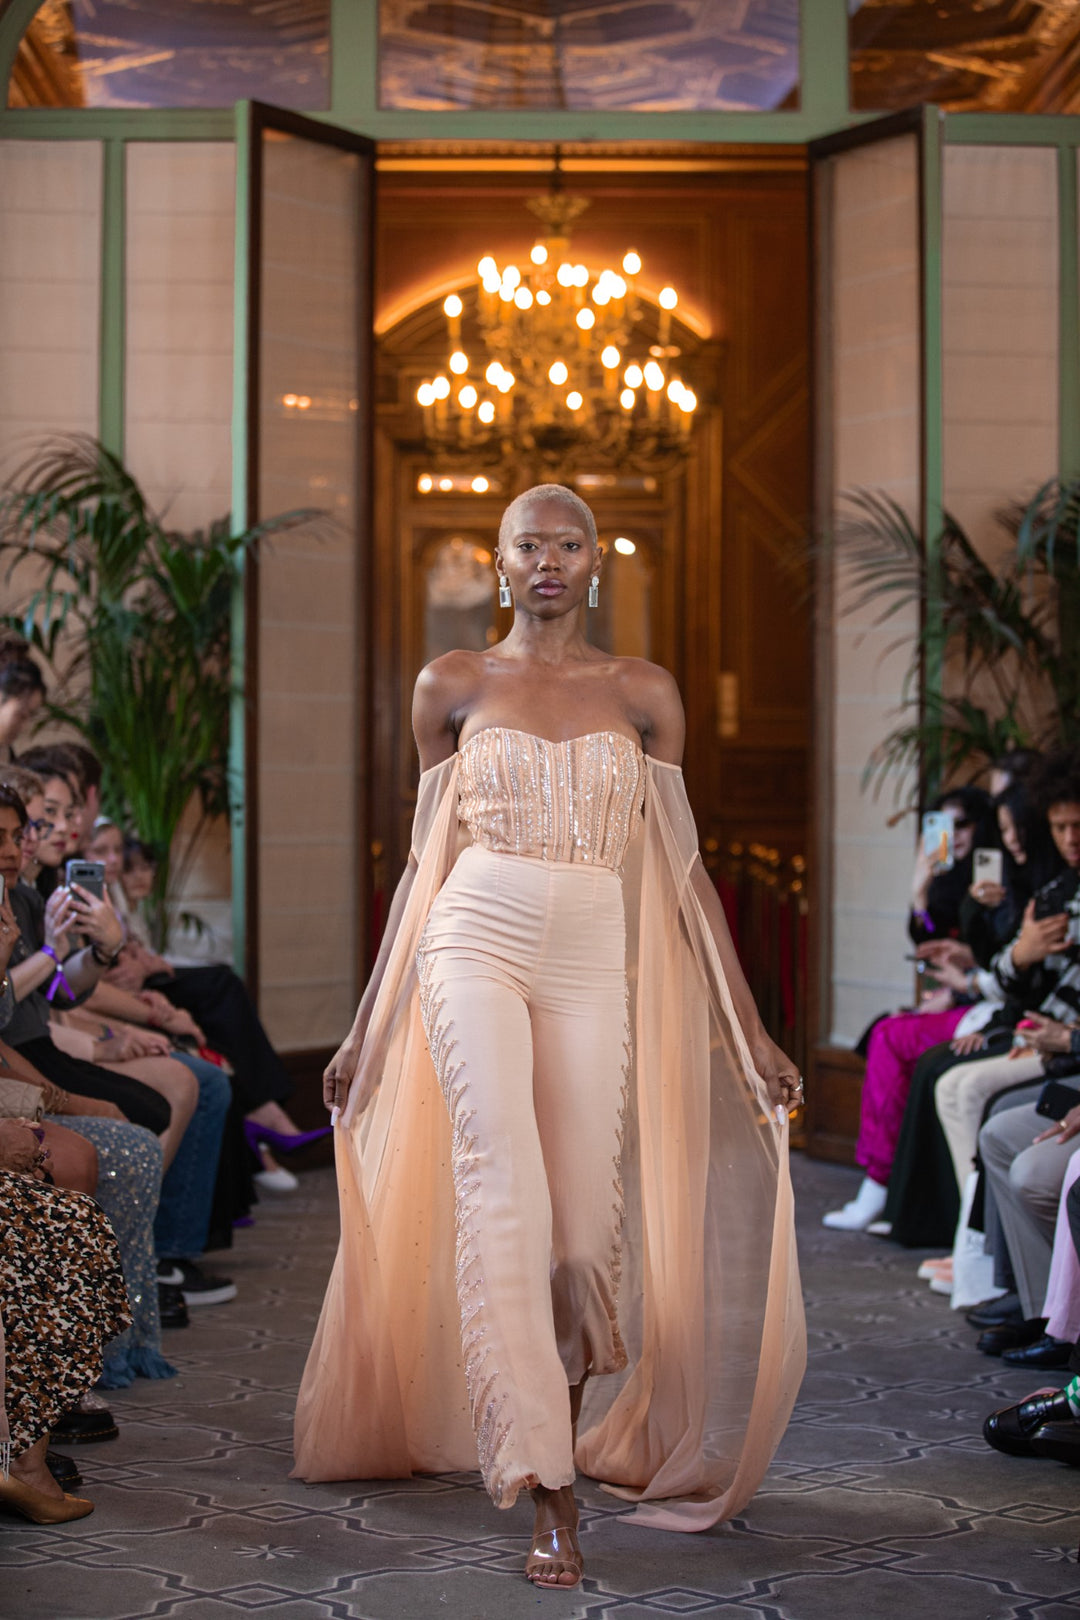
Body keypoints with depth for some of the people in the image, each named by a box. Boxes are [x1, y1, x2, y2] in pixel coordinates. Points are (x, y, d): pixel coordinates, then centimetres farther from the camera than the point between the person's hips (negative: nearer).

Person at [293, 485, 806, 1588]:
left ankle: (571, 1441, 23)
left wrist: (748, 1031, 7)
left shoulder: (643, 694, 11)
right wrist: (366, 1028, 16)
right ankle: (546, 1495, -19)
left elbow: (682, 869, 11)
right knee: (504, 1187, -18)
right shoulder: (453, 686, 10)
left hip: (594, 968, 1)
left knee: (587, 1228, -2)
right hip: (477, 947, -1)